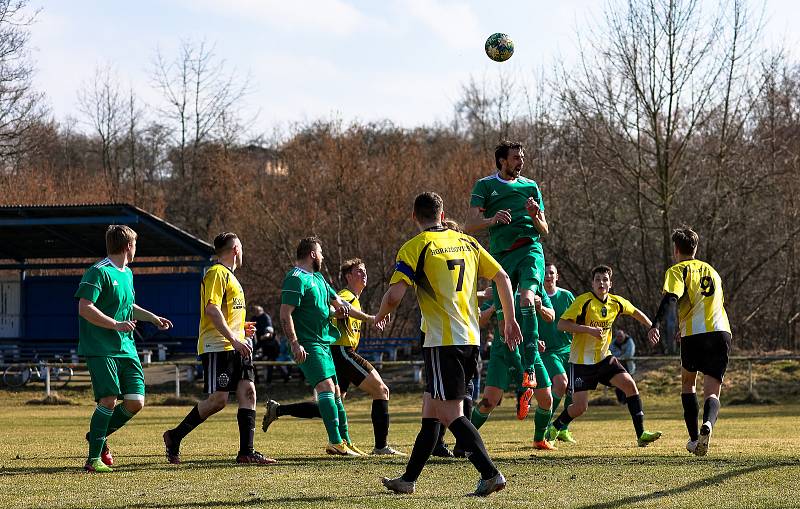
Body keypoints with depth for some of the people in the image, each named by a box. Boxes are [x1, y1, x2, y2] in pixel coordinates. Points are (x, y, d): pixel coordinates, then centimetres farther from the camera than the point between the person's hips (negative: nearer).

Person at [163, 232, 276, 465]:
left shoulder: (229, 275, 23)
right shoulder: (216, 273, -8)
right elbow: (211, 309, -19)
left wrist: (240, 328, 25)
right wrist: (233, 338, -24)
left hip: (236, 347, 10)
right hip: (217, 347, -10)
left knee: (248, 393, -1)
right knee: (218, 399, -12)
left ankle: (246, 451, -1)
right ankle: (174, 437, 2)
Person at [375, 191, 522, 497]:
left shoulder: (414, 248, -6)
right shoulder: (465, 242, 12)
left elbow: (395, 295, -15)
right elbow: (502, 277, 10)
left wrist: (380, 315, 6)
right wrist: (510, 320, 17)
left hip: (443, 342, -7)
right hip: (471, 339, 7)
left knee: (450, 414, -6)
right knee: (430, 411, 14)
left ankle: (490, 474, -17)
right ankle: (408, 480, 20)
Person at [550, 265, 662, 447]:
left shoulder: (616, 302, 0)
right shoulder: (584, 301, -17)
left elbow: (635, 312, 22)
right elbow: (562, 324, -25)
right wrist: (589, 330, -32)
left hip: (604, 358, 5)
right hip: (581, 361, -5)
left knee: (629, 384, -13)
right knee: (579, 407, -8)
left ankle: (641, 434, -10)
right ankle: (553, 429, 19)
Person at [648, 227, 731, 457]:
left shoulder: (677, 270, 6)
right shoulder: (711, 270, 25)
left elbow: (671, 298, -13)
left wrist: (656, 325, -26)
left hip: (694, 335, -3)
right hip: (721, 332, 3)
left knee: (688, 382, 22)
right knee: (712, 393, 0)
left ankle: (694, 438, 16)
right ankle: (707, 424, -32)